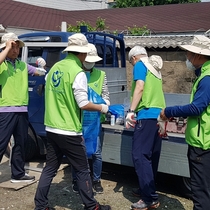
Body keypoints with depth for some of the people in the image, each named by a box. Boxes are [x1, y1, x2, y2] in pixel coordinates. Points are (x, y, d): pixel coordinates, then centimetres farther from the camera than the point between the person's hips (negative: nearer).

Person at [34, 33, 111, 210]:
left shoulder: (55, 67, 8)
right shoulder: (77, 72, -15)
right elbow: (83, 104, -16)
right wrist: (102, 108, -1)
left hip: (52, 128, 7)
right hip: (69, 131, -7)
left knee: (50, 168, 15)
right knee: (82, 170, 6)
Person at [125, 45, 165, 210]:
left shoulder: (140, 65, 0)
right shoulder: (154, 67, 24)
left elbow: (140, 88, -13)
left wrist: (131, 111, -14)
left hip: (147, 115, -9)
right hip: (158, 115, 9)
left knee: (140, 155, -8)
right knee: (151, 156, 13)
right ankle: (148, 190, 22)